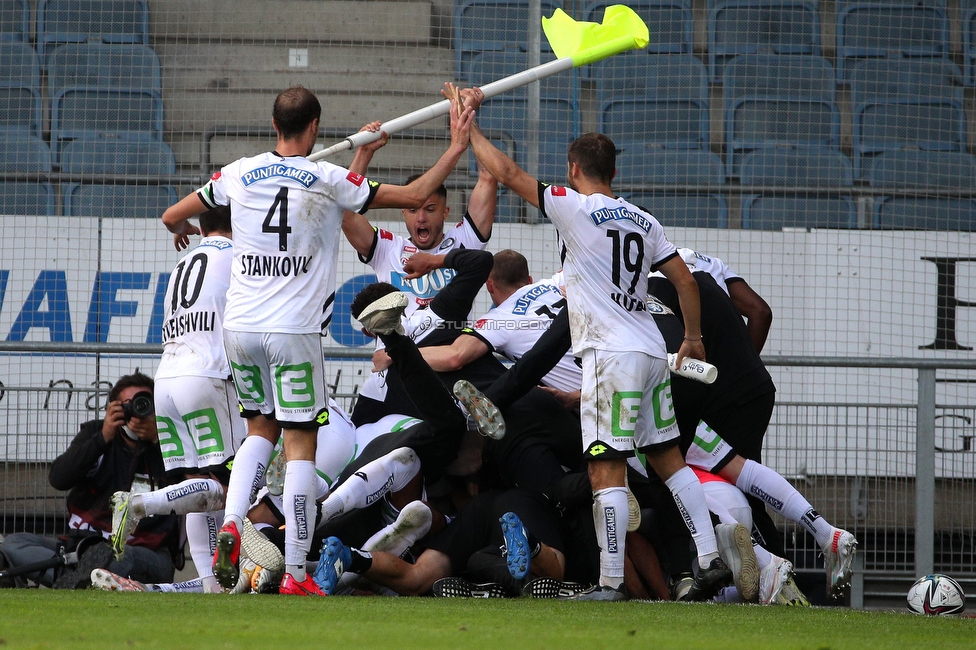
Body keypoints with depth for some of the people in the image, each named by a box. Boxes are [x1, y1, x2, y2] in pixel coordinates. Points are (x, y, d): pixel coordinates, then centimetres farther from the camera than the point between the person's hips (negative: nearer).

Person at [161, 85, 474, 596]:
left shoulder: (239, 175, 4)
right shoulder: (329, 180, -5)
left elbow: (172, 216, 17)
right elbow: (415, 195, -1)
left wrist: (182, 230, 41)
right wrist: (457, 148, 11)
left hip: (240, 325, 4)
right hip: (294, 331, -4)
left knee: (261, 429, 21)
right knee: (300, 445, 1)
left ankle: (231, 525, -3)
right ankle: (295, 576, -3)